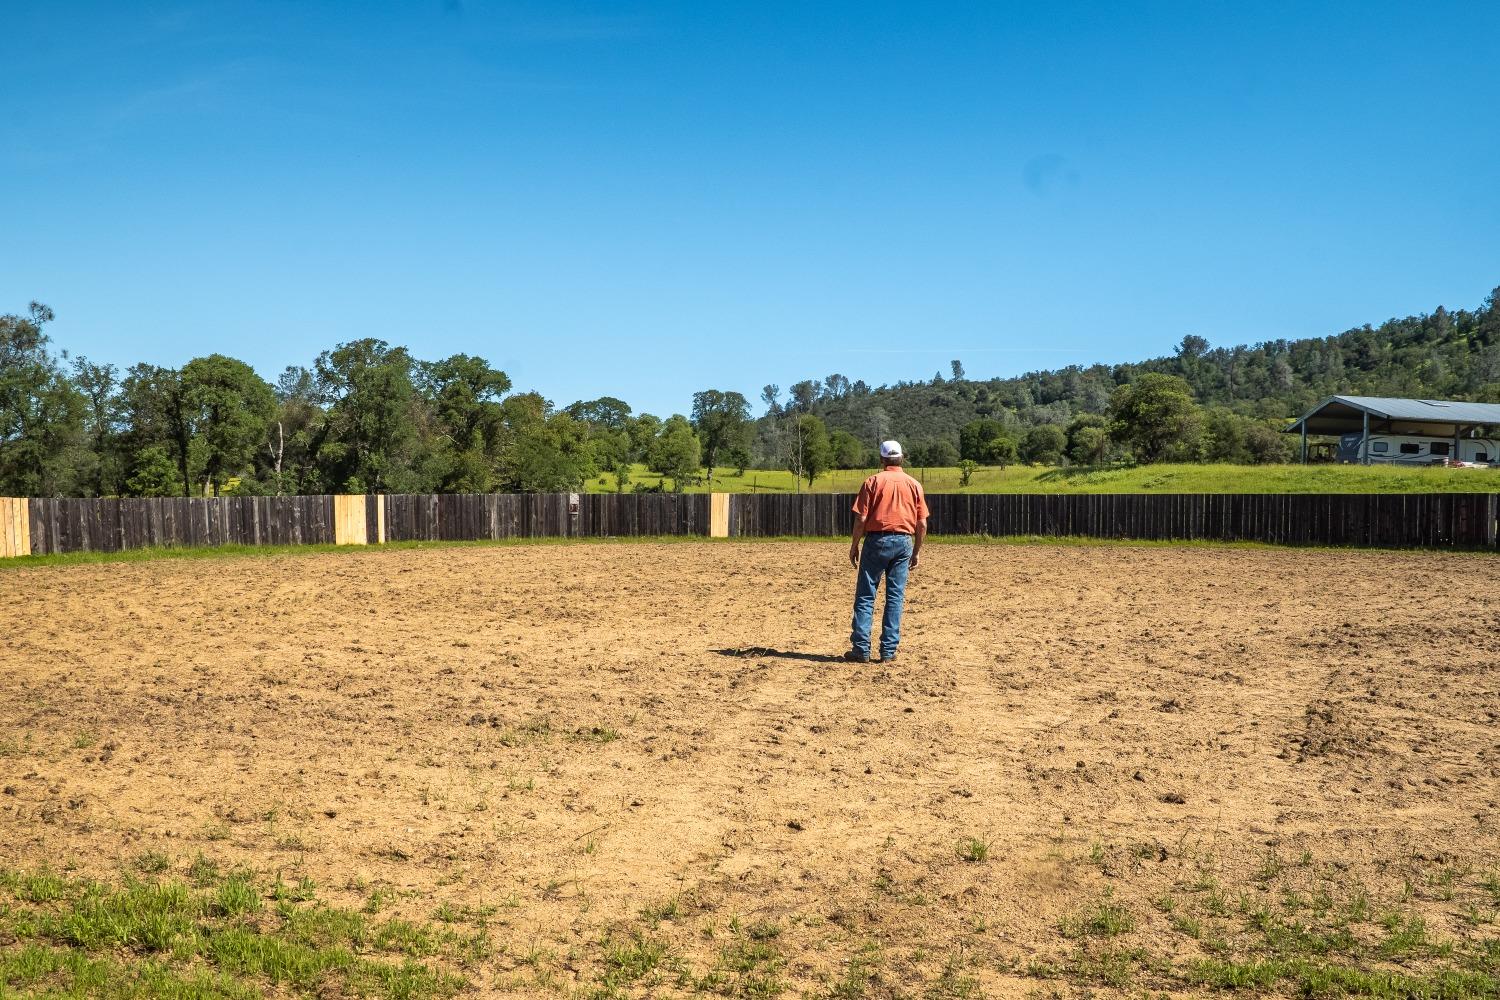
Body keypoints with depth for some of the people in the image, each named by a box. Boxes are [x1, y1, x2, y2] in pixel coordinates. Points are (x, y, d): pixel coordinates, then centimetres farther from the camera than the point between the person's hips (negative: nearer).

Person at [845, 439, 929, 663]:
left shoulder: (873, 481, -2)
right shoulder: (914, 484, 7)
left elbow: (861, 518, -7)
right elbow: (922, 523, 5)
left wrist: (855, 545, 2)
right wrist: (917, 551, 13)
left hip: (876, 540, -3)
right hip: (904, 542, 3)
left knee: (865, 595, 2)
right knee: (895, 597, 7)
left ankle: (861, 650, 0)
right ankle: (889, 651, 7)